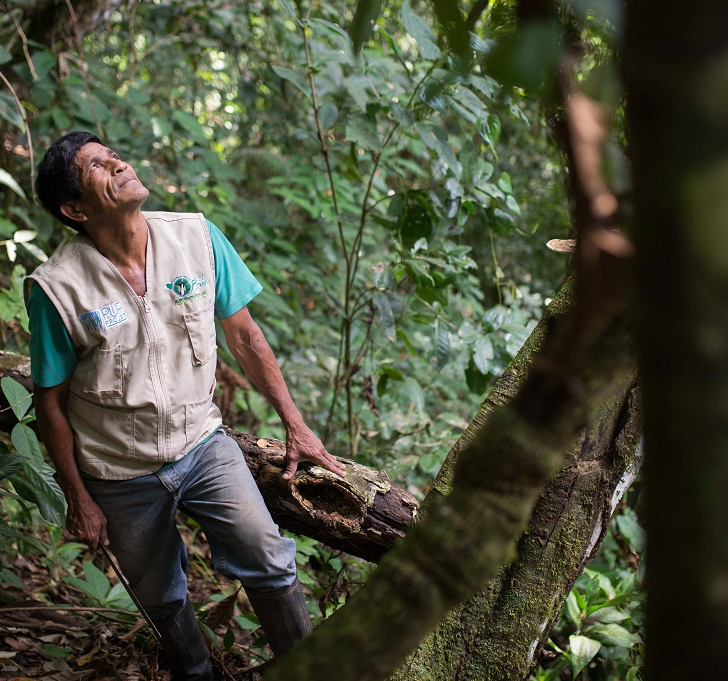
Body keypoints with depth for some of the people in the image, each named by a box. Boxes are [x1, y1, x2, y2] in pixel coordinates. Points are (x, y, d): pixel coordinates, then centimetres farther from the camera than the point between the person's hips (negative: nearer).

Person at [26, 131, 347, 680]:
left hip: (202, 444, 1)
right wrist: (79, 500, -2)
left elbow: (244, 335, -1)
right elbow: (52, 402, -7)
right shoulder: (57, 288, -18)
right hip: (122, 474, -1)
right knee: (162, 598, 15)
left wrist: (295, 425, -1)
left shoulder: (197, 237, -11)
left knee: (268, 560, -15)